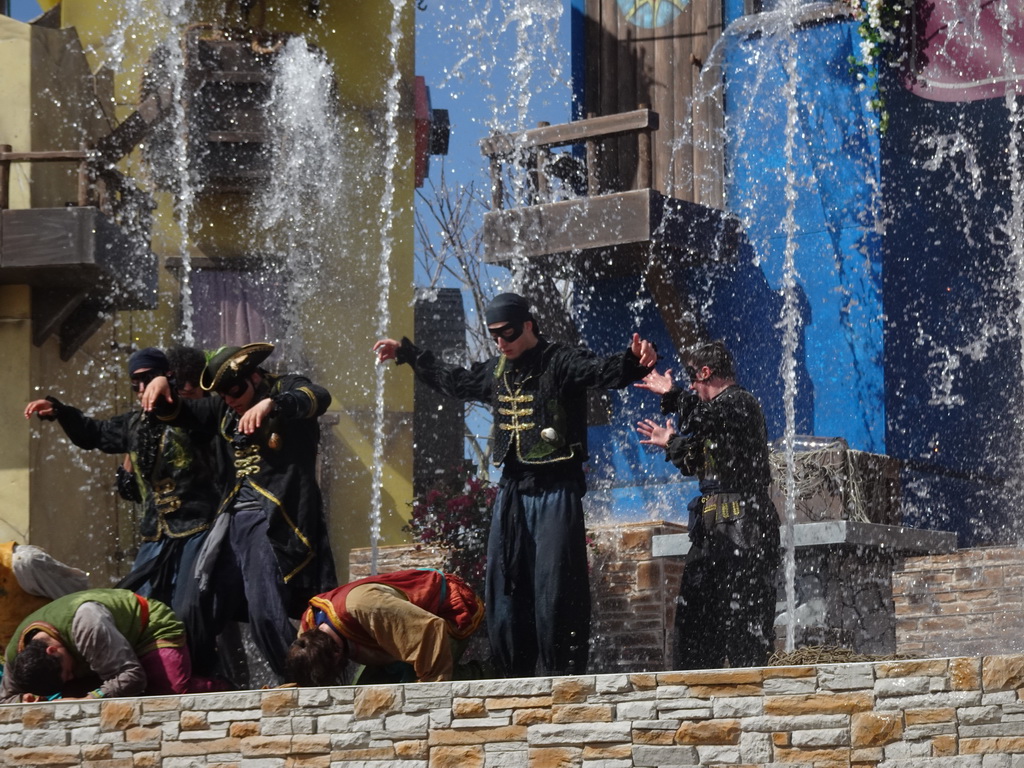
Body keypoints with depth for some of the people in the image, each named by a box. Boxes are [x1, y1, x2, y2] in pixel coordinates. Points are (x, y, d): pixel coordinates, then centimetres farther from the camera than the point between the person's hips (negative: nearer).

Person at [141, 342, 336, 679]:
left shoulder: (288, 389, 0)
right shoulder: (223, 408, 18)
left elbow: (319, 398, -20)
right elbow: (178, 413, 22)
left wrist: (270, 403, -39)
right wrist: (161, 387, 0)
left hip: (274, 521, -7)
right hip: (232, 521, 7)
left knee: (266, 613, -20)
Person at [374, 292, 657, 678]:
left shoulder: (560, 362, -8)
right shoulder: (496, 371, 15)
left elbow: (604, 371, -26)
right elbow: (452, 379, 33)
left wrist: (633, 361, -48)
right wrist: (405, 352, 40)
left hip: (556, 490, -7)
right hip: (512, 489, 7)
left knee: (556, 587, -11)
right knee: (503, 588, 8)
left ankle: (565, 676, -7)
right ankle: (515, 677, 16)